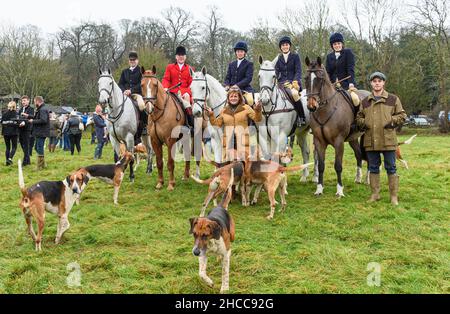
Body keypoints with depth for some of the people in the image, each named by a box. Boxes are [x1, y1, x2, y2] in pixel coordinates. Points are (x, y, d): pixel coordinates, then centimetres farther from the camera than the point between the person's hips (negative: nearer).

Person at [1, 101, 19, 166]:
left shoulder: (4, 113, 4)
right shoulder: (15, 113, -9)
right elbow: (17, 123, -16)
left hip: (6, 132, 4)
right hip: (13, 132, -4)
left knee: (7, 147, 11)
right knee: (14, 147, 4)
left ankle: (7, 161, 11)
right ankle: (10, 158, -15)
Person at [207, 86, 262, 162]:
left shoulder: (246, 108, 4)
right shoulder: (224, 111, 12)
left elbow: (257, 119, 1)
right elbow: (217, 123, 20)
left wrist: (258, 110, -17)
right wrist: (211, 116, 8)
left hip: (242, 140, -2)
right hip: (228, 141, 2)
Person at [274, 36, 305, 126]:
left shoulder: (295, 56, 8)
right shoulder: (278, 58, 18)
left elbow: (298, 71, -1)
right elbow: (276, 72, 14)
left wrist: (295, 81, -16)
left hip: (293, 82, -4)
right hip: (282, 83, 4)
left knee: (294, 93, -37)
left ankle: (302, 118, -26)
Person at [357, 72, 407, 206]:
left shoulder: (393, 99, 3)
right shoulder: (365, 101, 11)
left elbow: (402, 115, 5)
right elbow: (359, 117, 19)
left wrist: (392, 121, -11)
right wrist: (364, 123, -2)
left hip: (388, 140, -3)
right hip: (370, 140, 3)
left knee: (391, 168, 2)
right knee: (373, 168, 10)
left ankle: (394, 196, 10)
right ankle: (375, 194, 21)